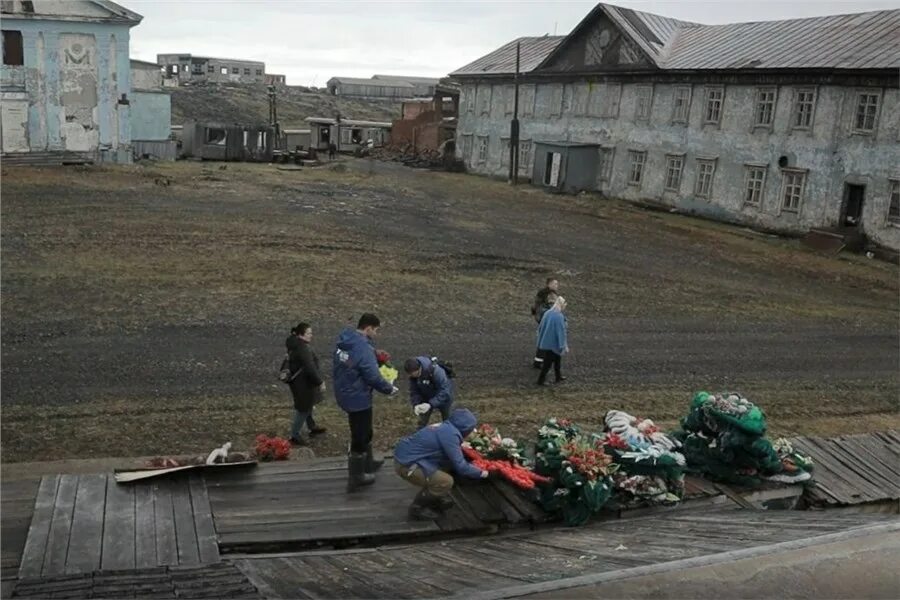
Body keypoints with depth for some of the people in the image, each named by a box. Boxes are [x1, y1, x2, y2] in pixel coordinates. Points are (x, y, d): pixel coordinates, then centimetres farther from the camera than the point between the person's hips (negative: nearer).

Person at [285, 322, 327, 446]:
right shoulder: (303, 349, -29)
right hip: (303, 383, -10)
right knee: (304, 408, 4)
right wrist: (320, 382, -21)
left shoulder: (295, 343, 3)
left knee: (307, 404, 25)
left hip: (298, 380, 10)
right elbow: (310, 368, -30)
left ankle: (312, 427, 43)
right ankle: (294, 435, 14)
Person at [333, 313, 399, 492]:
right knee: (359, 438, 6)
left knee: (364, 432, 27)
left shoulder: (343, 341, 2)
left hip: (345, 394, 9)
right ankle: (355, 478, 18)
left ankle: (367, 463, 45)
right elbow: (373, 377, -23)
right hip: (358, 398, -9)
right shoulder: (363, 348, -26)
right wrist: (390, 388, -6)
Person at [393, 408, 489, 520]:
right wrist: (480, 473, -4)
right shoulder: (450, 434, -19)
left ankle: (435, 499, 24)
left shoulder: (445, 427, 9)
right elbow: (460, 466, -17)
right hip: (406, 463, -10)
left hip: (407, 454, 10)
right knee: (445, 481, -16)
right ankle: (417, 508, 2)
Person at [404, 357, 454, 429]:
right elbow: (414, 391, -14)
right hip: (426, 398, 4)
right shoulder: (413, 374, -22)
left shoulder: (435, 371, -40)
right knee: (422, 423, 8)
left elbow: (444, 391, -39)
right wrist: (416, 404, -32)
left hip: (444, 397, -4)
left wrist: (431, 404, -47)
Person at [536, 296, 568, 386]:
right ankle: (541, 380, 11)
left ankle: (558, 377, 34)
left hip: (545, 342, 8)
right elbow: (561, 332, -20)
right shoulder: (559, 316, -22)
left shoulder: (547, 313, 0)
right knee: (548, 362, 4)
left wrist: (541, 340, 20)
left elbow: (540, 328, 9)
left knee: (557, 359, 22)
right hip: (553, 344, -8)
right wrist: (564, 345, -14)